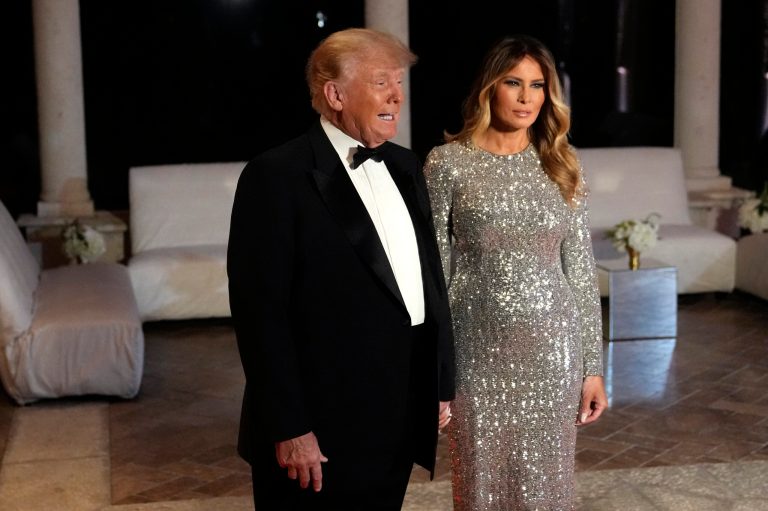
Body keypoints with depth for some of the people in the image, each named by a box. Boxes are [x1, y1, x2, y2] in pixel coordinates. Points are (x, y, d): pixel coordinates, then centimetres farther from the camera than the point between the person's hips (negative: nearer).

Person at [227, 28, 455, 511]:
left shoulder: (404, 166, 10)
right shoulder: (278, 176, -13)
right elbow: (261, 311, -16)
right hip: (321, 431, -6)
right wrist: (289, 430, -18)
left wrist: (441, 387, 12)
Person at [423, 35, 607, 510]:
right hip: (479, 349, -2)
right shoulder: (448, 162, -3)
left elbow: (581, 269, 6)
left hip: (551, 347, 2)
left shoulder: (562, 166, 6)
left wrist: (593, 366, 4)